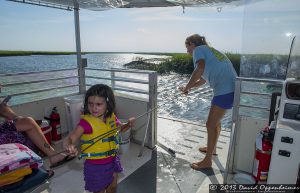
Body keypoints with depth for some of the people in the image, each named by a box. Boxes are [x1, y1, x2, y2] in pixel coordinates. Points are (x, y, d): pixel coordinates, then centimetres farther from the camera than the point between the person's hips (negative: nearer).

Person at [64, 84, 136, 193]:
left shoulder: (111, 117, -7)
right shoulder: (86, 122, -22)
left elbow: (120, 128, 9)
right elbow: (70, 139, -28)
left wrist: (129, 124, -12)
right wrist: (69, 146, -51)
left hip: (112, 160, 5)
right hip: (95, 165, -5)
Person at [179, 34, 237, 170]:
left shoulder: (198, 49, 0)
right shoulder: (209, 51, 27)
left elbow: (200, 69, -22)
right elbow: (203, 80, 30)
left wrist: (187, 87, -11)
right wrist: (188, 87, 21)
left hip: (224, 90, -10)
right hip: (231, 88, 10)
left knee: (211, 124, -1)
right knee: (215, 120, 24)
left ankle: (207, 161, 11)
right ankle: (212, 148, 42)